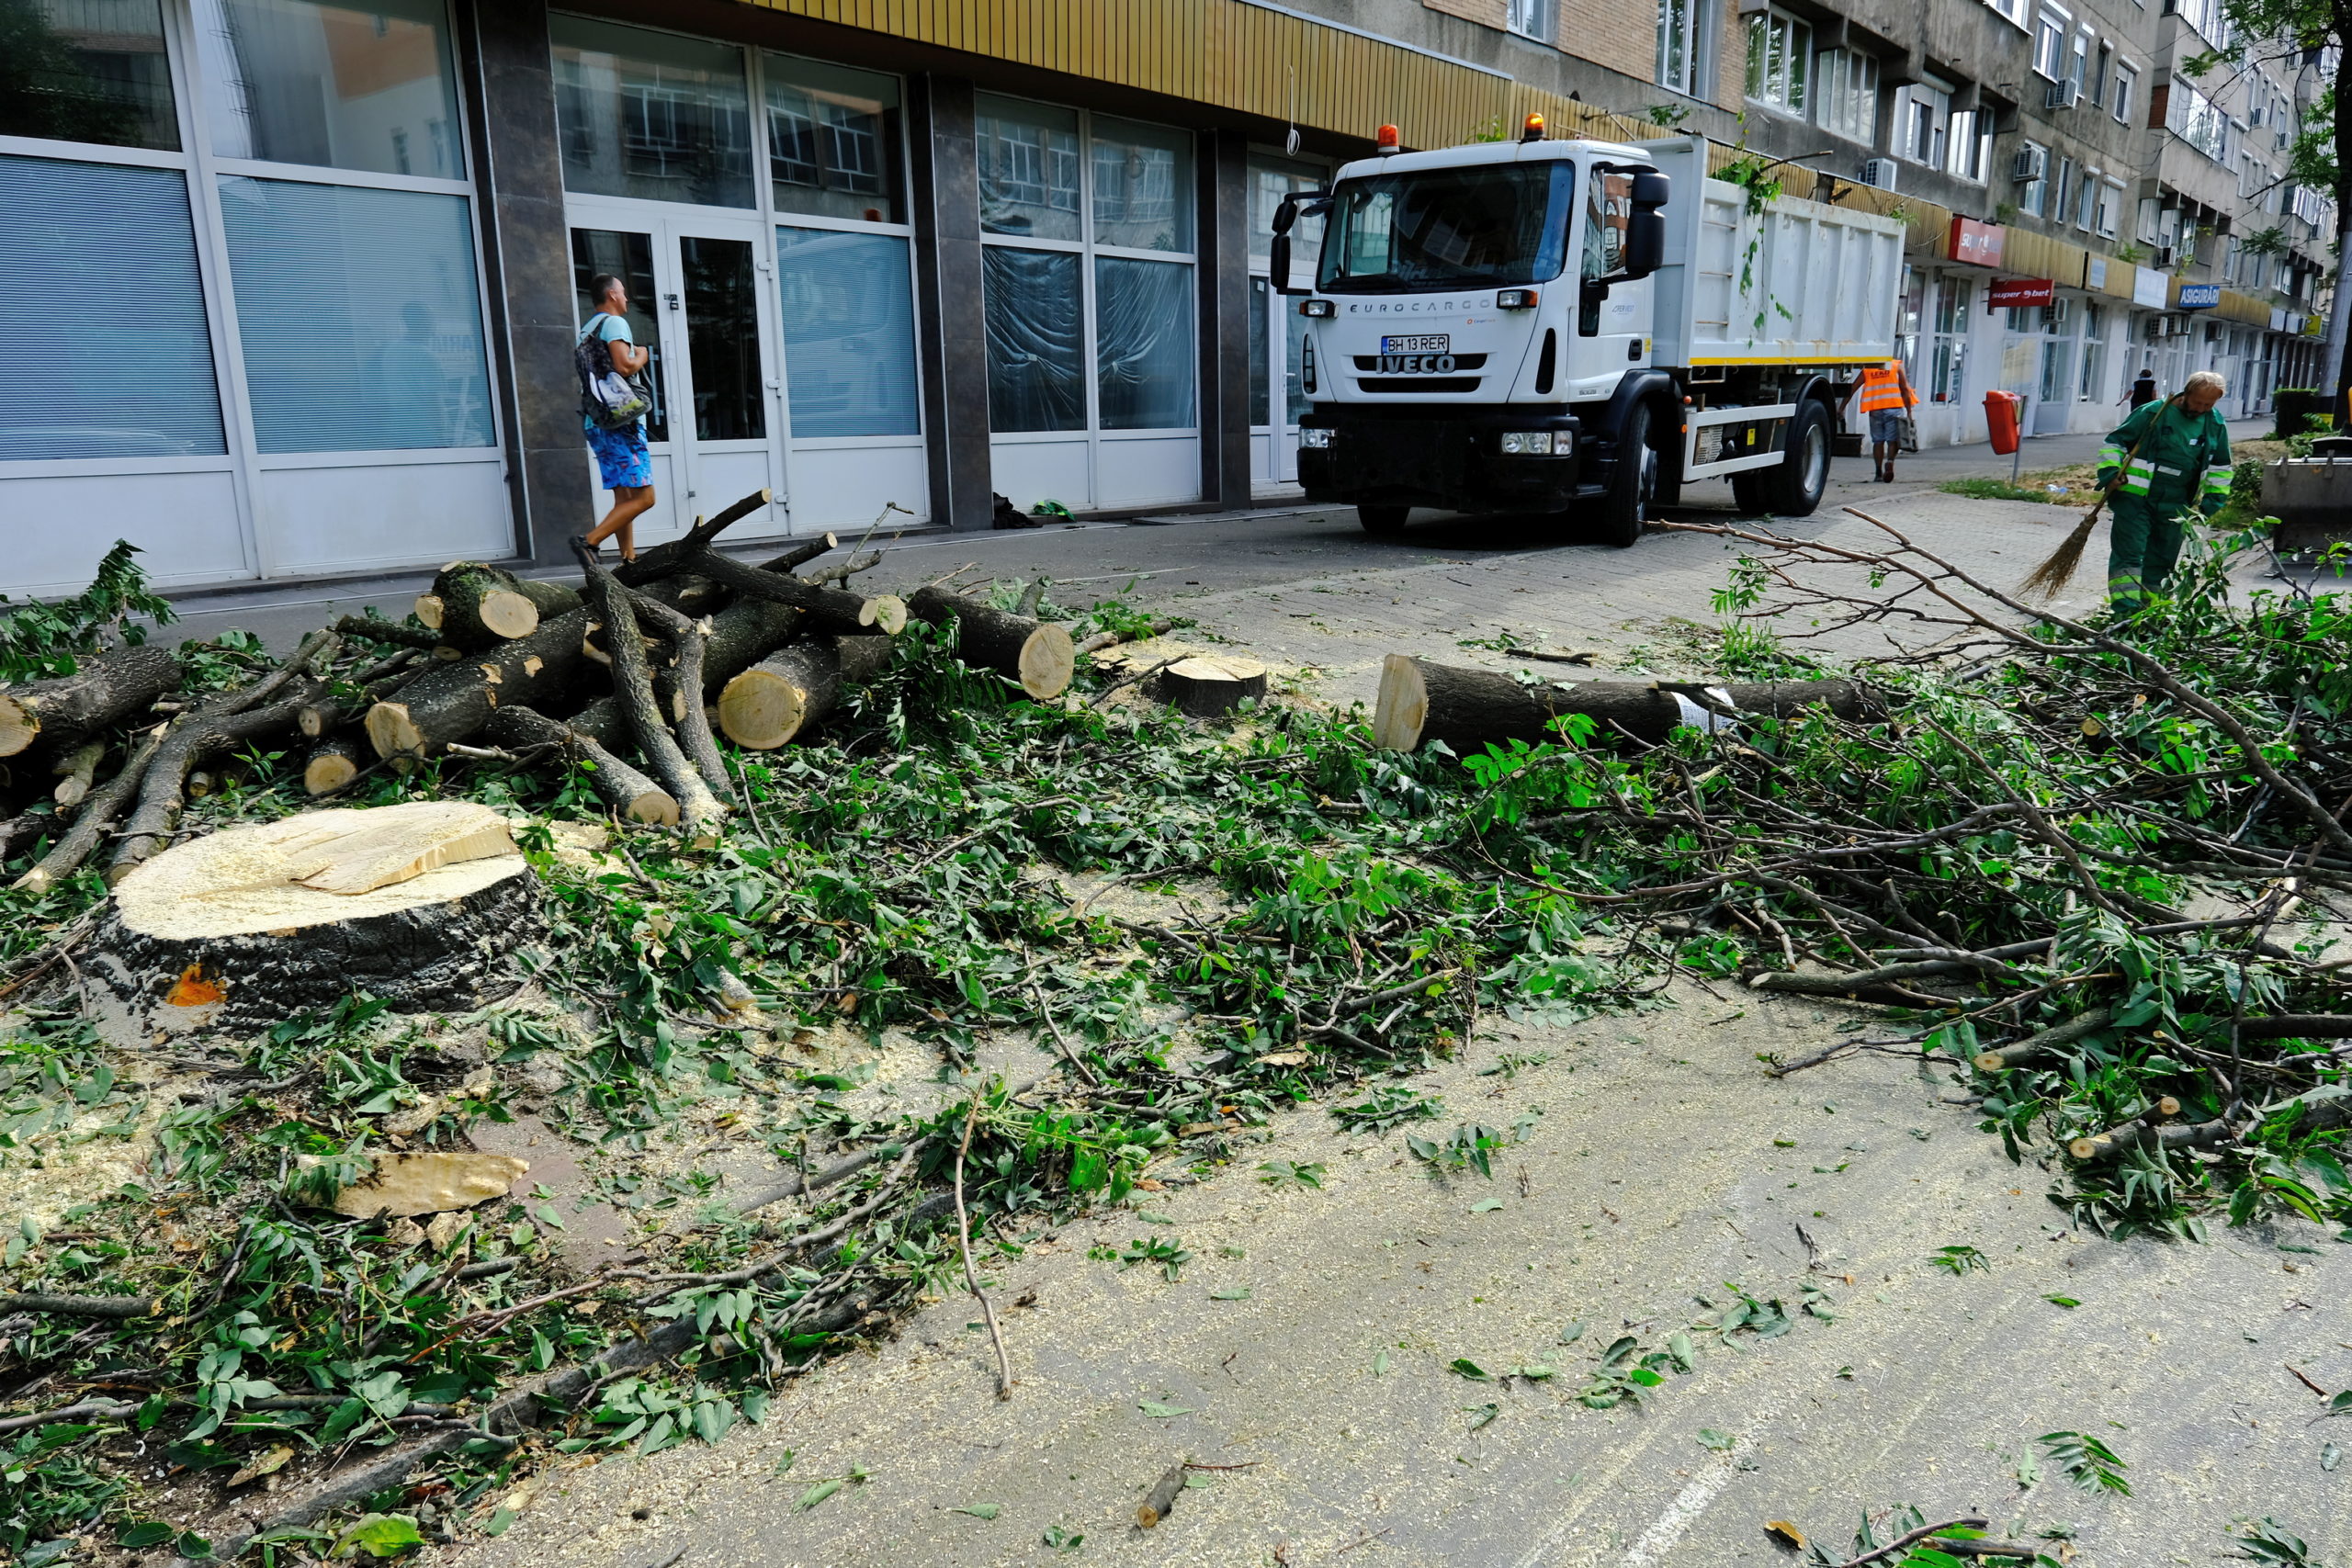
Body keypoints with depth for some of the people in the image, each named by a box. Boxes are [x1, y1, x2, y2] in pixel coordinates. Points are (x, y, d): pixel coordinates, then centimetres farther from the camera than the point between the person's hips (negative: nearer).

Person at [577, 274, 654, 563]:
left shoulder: (585, 329, 20)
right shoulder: (614, 323, -6)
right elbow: (624, 365, -20)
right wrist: (641, 355, 0)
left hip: (595, 422, 9)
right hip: (619, 421, -9)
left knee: (624, 497, 9)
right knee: (643, 497, -12)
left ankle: (629, 558, 4)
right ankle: (590, 542, -21)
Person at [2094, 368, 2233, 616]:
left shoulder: (2215, 426, 9)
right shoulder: (2152, 413, -6)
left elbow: (2220, 467, 20)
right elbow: (2115, 442, -1)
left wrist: (2213, 500, 12)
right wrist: (2110, 474, -13)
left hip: (2175, 509, 5)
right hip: (2135, 500, -5)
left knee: (2160, 562, 9)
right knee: (2129, 554, -12)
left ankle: (2147, 610, 19)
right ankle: (2125, 610, -18)